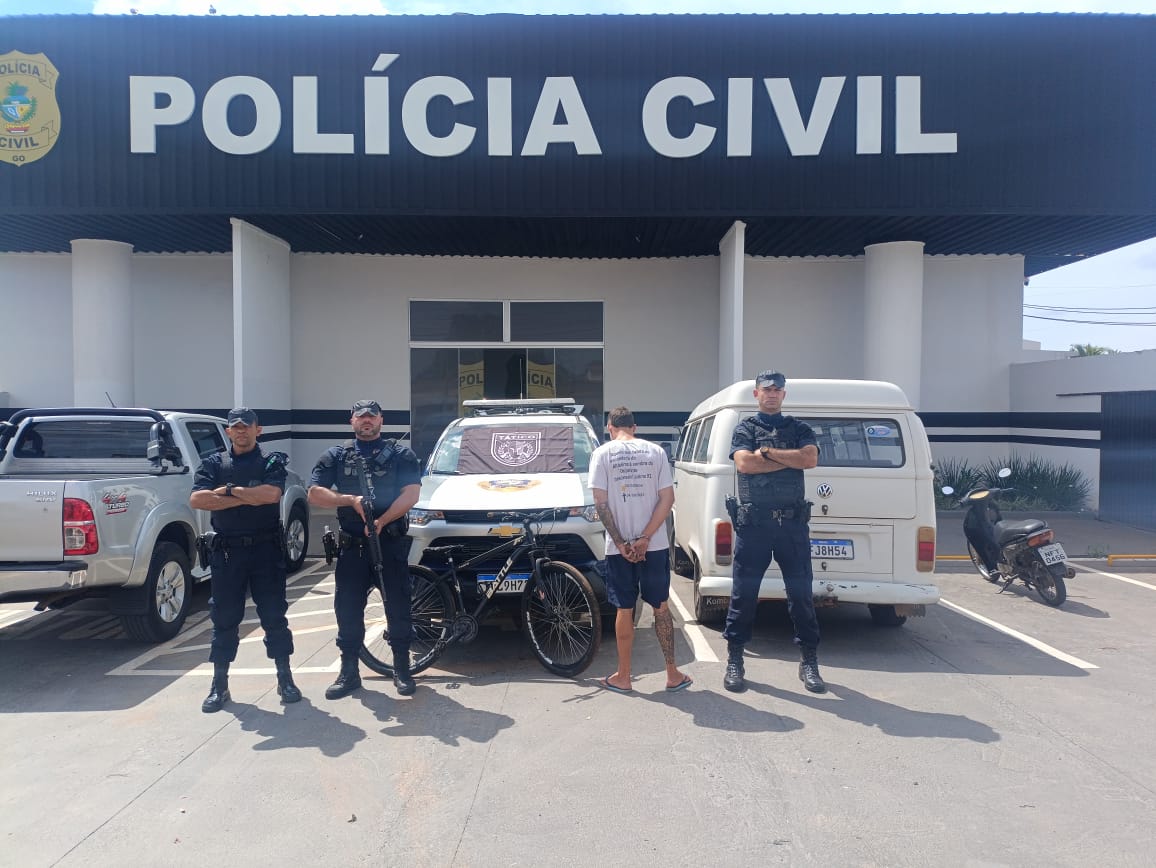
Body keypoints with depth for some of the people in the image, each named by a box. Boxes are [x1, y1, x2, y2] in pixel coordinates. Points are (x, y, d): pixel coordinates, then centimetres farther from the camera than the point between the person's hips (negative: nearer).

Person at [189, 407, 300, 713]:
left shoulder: (272, 461, 4)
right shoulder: (213, 463, 9)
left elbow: (272, 494, -16)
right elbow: (197, 500, -8)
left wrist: (228, 490, -10)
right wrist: (246, 498, -14)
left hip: (266, 548, -2)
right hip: (226, 550, 2)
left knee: (274, 615, 3)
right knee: (224, 618, 7)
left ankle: (285, 679, 14)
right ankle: (219, 686, 18)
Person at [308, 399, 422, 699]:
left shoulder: (401, 454, 5)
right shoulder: (335, 456, 11)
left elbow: (411, 494, -7)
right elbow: (314, 494, 1)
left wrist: (381, 521, -20)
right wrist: (351, 500, -15)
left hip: (391, 542, -2)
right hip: (351, 545, 2)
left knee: (398, 606, 2)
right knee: (347, 609, 4)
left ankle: (402, 670, 14)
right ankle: (349, 672, 16)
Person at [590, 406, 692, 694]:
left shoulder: (602, 454, -3)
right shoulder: (655, 451, 2)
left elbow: (601, 503, -10)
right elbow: (667, 498, -4)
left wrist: (620, 543, -8)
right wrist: (645, 539, -9)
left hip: (618, 547, -1)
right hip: (655, 546, 2)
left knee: (625, 611, 8)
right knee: (661, 608, 12)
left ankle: (623, 677, 17)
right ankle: (673, 675, 17)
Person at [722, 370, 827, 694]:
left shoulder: (799, 429, 13)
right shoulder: (744, 429, 8)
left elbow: (810, 459, -7)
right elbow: (744, 464, -11)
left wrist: (767, 452, -9)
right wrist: (791, 459, -6)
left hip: (792, 522, 2)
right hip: (753, 521, -1)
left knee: (801, 593, 6)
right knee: (743, 592, 3)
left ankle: (809, 662, 17)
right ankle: (734, 661, 14)